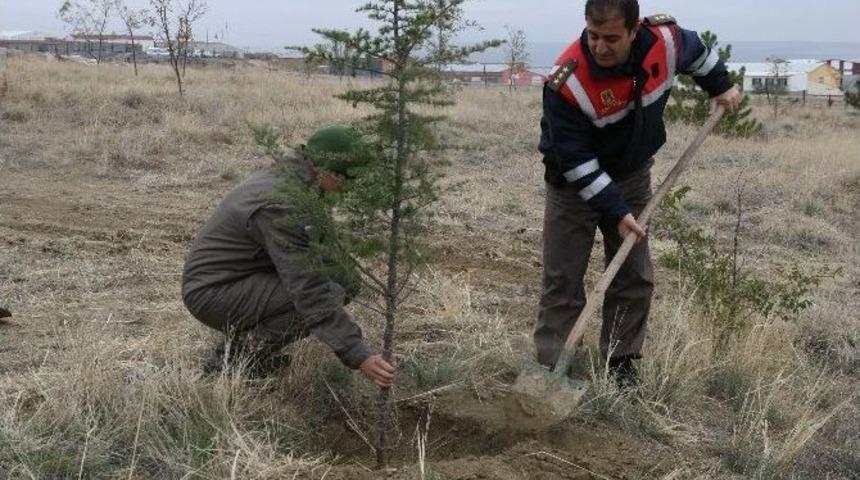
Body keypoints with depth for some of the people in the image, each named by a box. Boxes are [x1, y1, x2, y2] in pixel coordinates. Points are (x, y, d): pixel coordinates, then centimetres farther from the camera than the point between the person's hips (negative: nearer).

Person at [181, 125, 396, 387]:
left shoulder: (284, 175, 2)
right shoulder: (279, 205, -28)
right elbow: (310, 292, -31)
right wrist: (359, 357, -32)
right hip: (213, 293, -10)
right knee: (328, 295, -22)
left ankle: (242, 339, 10)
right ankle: (233, 359, -9)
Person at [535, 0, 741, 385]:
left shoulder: (665, 39, -20)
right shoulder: (566, 82, -33)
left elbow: (696, 51, 8)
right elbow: (575, 159, -28)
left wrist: (720, 86, 16)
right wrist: (615, 211, -29)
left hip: (633, 176, 4)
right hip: (575, 184, -4)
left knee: (636, 277, 4)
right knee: (563, 280, -4)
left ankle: (622, 361, 16)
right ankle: (553, 367, 5)